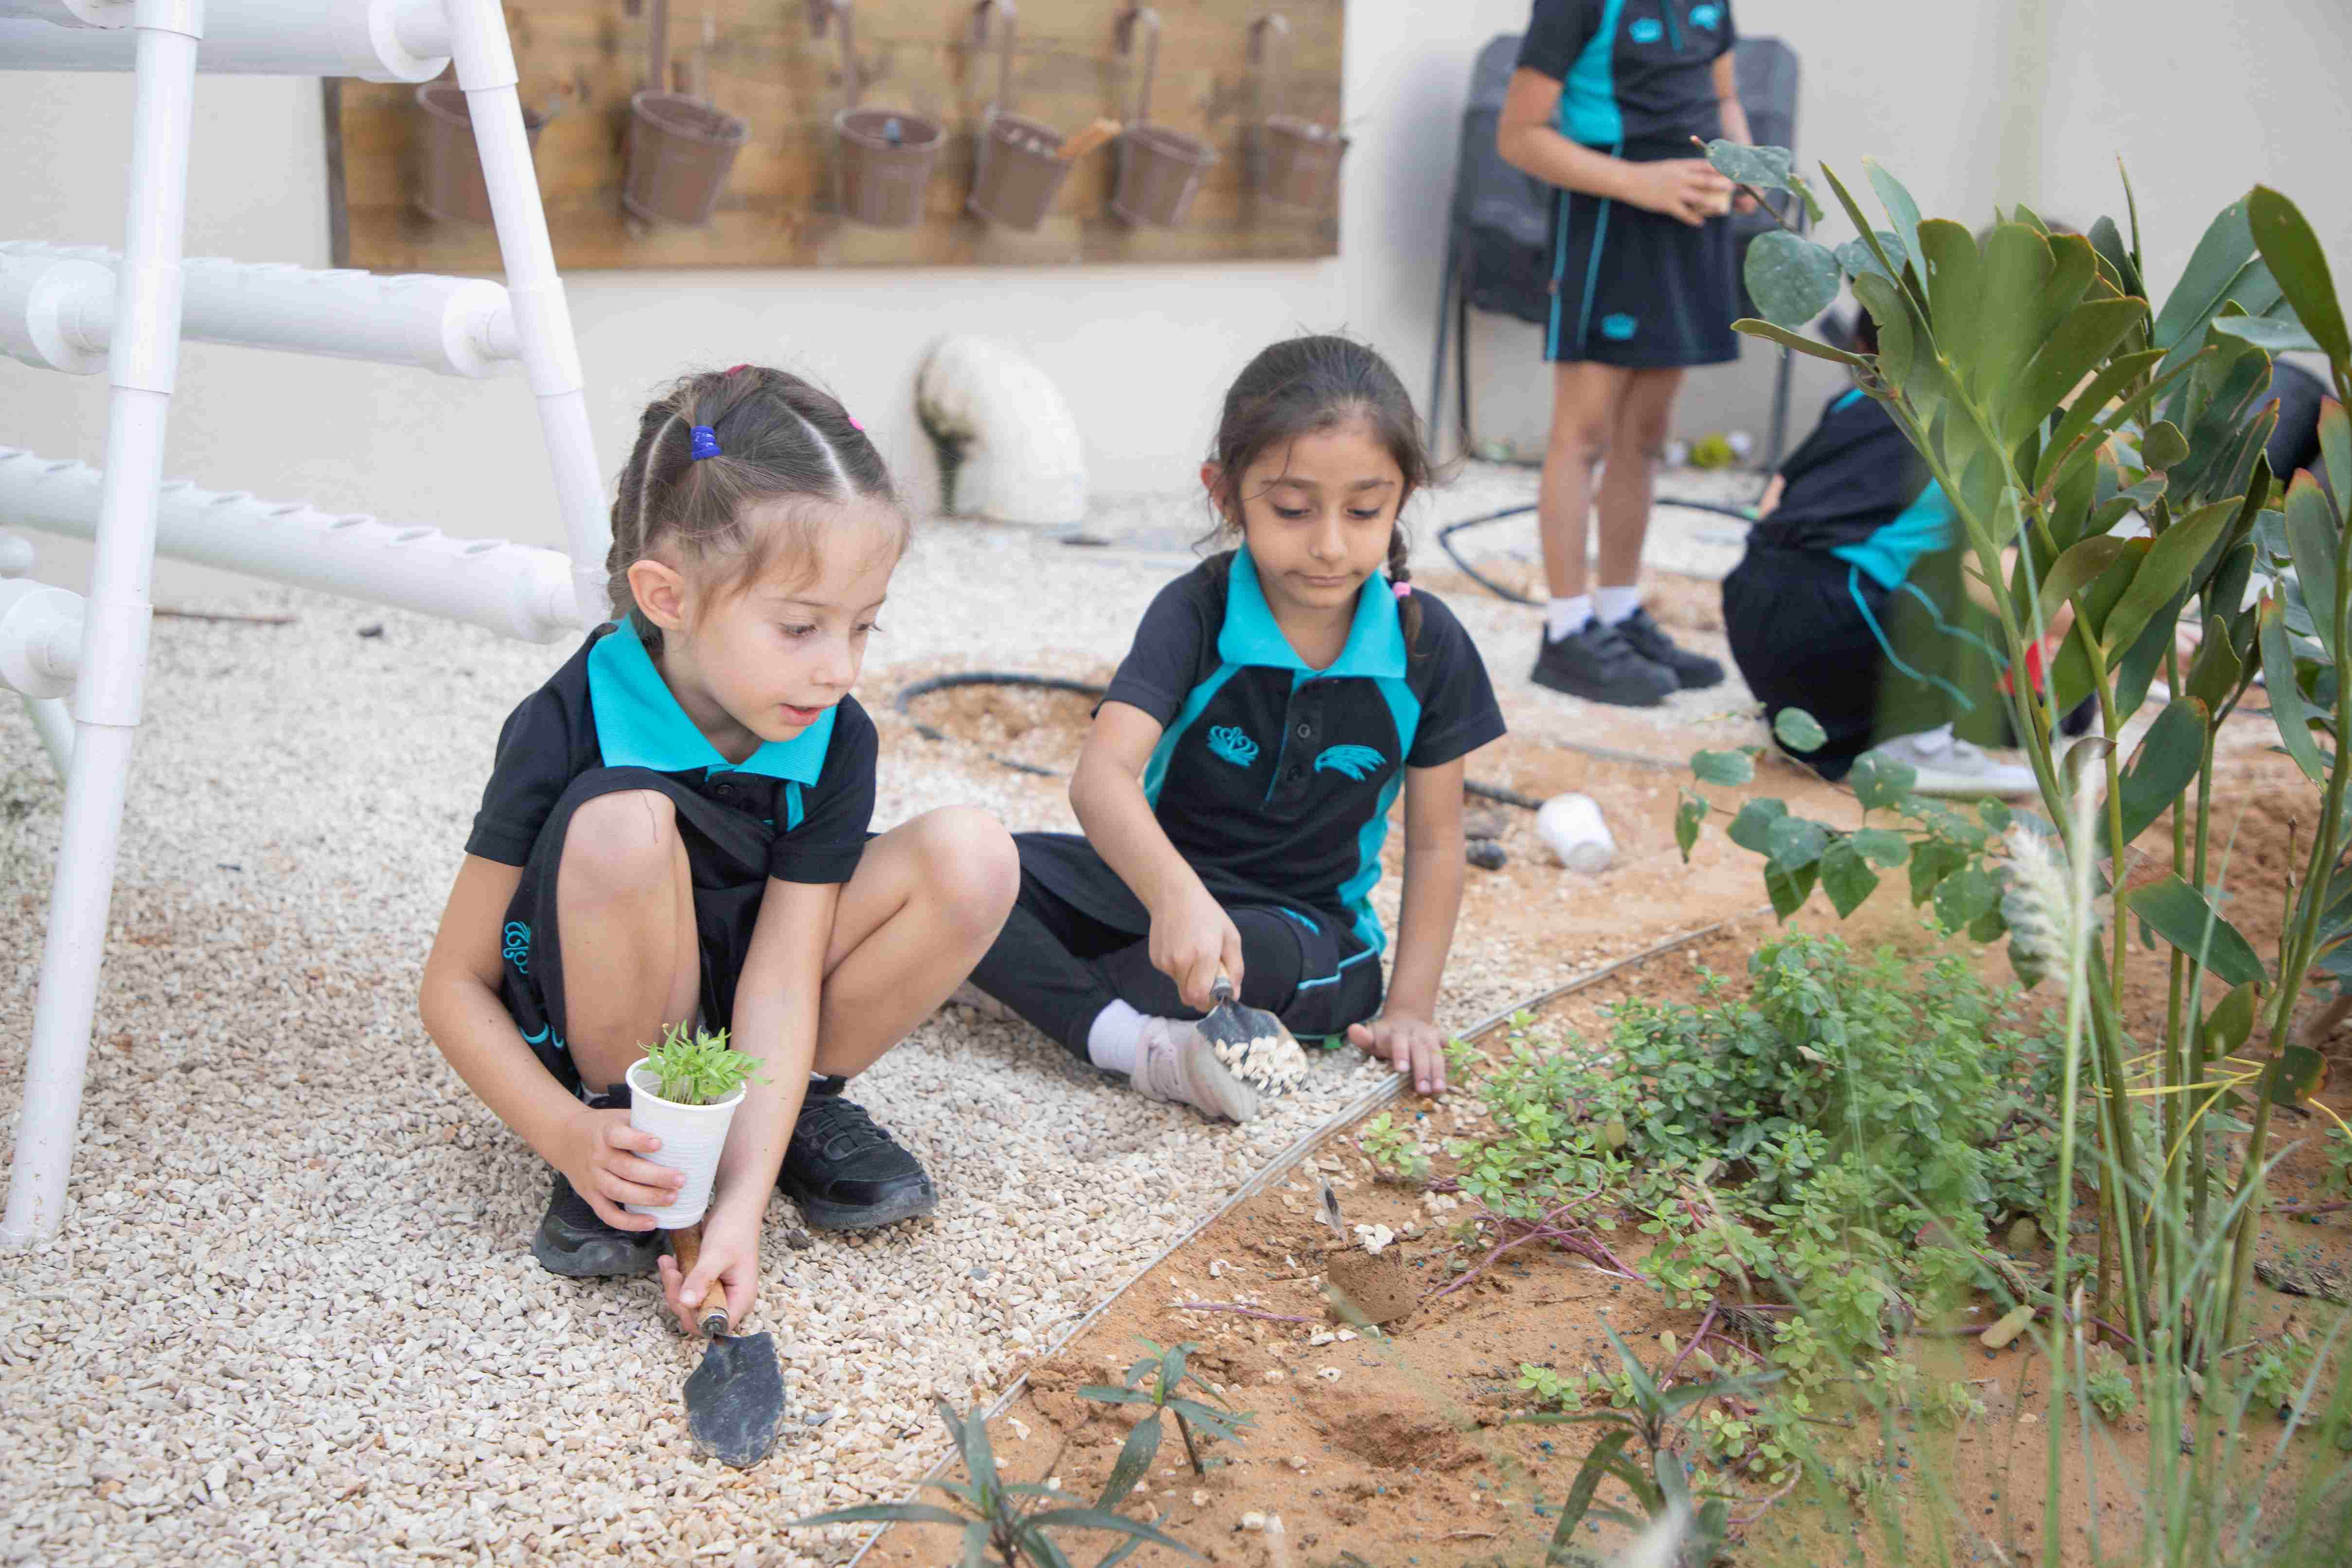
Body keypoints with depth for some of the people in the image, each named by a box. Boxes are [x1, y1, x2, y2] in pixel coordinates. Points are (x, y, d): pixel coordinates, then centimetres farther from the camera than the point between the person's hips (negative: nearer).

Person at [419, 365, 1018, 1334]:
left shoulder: (835, 740, -16)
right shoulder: (567, 732, -24)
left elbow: (779, 981, -20)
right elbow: (454, 988, -17)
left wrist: (742, 1201, -33)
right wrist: (568, 1135, -31)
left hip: (734, 1019, 4)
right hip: (601, 1024, -3)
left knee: (972, 859, -20)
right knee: (624, 824, -36)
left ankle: (805, 1109, 0)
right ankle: (625, 1123, -13)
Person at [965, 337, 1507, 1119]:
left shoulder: (1429, 646, -10)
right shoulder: (1196, 614, -16)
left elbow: (1435, 841, 1)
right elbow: (1101, 776, -33)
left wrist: (1409, 1009, -6)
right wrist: (1175, 893, -53)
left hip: (1309, 927, 0)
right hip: (1158, 883, 1)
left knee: (1261, 958, -38)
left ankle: (1044, 987, -15)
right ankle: (1136, 1044, -35)